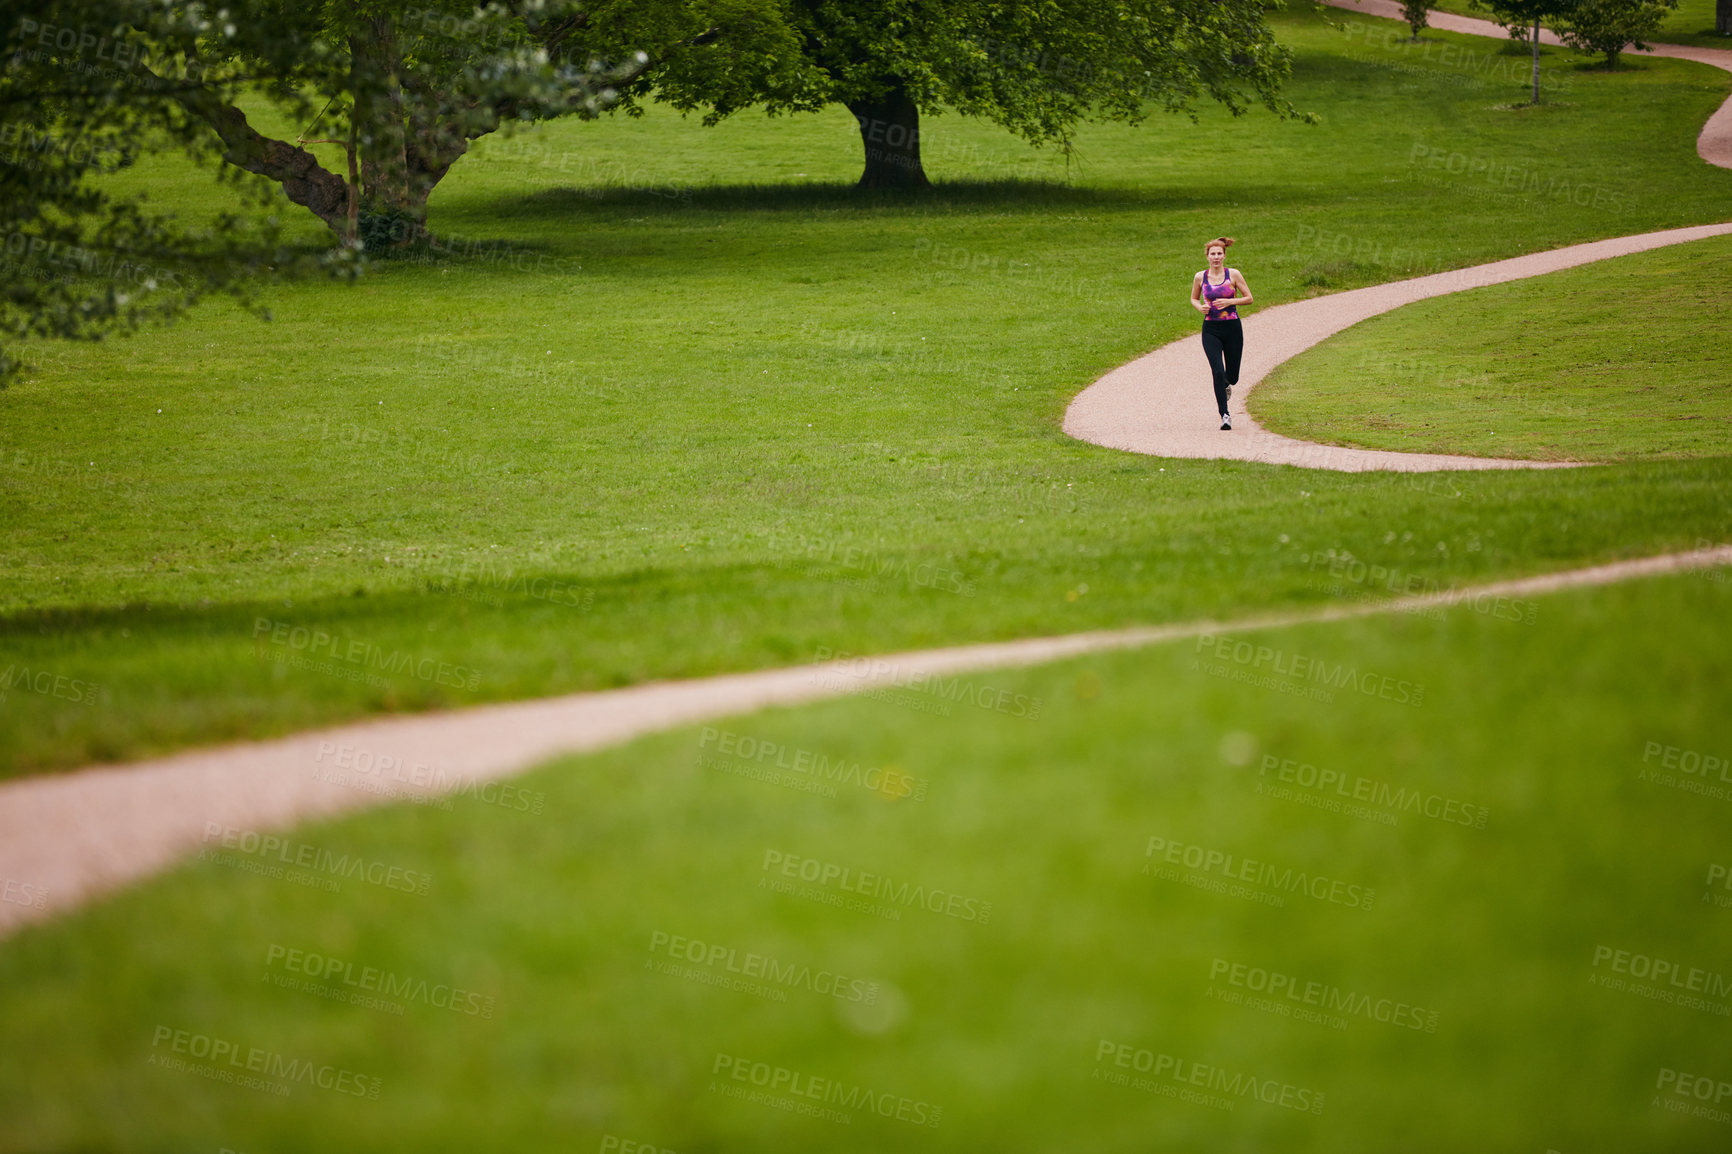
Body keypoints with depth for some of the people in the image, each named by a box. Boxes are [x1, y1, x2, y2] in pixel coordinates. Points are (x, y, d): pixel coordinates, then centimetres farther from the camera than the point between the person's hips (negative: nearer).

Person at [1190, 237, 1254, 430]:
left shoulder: (1233, 274, -3)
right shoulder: (1200, 277, 2)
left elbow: (1248, 298, 2)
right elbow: (1194, 299, 16)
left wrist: (1229, 302, -14)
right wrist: (1200, 307, -6)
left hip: (1232, 328, 0)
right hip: (1210, 329, 0)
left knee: (1232, 376, 7)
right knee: (1218, 371, -15)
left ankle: (1225, 385, 46)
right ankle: (1225, 416, -8)